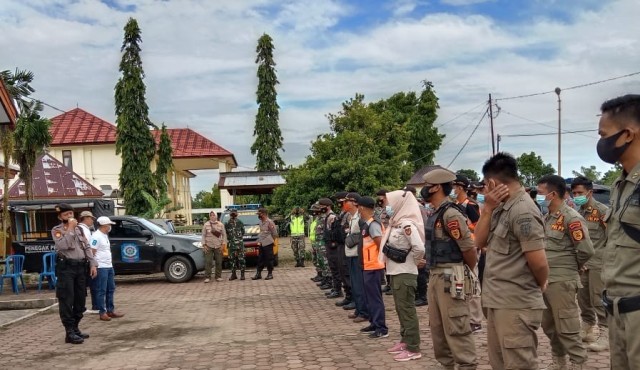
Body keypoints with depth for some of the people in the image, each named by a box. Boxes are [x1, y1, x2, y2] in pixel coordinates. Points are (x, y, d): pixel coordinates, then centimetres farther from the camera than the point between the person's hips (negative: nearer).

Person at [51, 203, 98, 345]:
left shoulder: (79, 229, 17)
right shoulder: (57, 230, -1)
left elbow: (87, 247, 14)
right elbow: (63, 245, -19)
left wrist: (92, 264, 6)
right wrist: (70, 229, -13)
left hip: (81, 266, 6)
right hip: (66, 267, -6)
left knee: (80, 299, 10)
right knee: (67, 300, -6)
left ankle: (75, 328, 21)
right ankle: (69, 332, -6)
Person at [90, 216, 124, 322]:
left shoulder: (105, 235, 15)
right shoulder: (96, 236, -14)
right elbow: (91, 252, -17)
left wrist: (110, 263, 16)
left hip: (109, 266, 9)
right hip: (101, 267, -9)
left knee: (111, 289, 12)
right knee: (102, 291, -4)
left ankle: (111, 310, 19)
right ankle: (103, 313, 1)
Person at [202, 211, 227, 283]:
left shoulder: (221, 225, 5)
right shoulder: (206, 225, 4)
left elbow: (224, 235, 6)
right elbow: (203, 235, 5)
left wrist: (223, 244, -2)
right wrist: (204, 244, -3)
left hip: (218, 246, 1)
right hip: (209, 246, -1)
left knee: (219, 262, 3)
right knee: (208, 262, -5)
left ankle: (218, 277, 12)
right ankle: (207, 277, -1)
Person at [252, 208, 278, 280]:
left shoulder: (269, 222, -14)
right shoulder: (261, 222, 12)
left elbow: (275, 233, -11)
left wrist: (271, 240, -2)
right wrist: (259, 240, 15)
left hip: (268, 244, -8)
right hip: (262, 244, 8)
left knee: (269, 259, -1)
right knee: (260, 259, 10)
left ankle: (270, 274, 8)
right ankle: (258, 274, 15)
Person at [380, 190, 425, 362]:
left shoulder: (407, 225, -19)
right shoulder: (397, 223, 9)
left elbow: (419, 248, -28)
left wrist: (410, 261, -13)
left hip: (405, 274, -9)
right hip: (396, 272, 9)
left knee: (407, 309, -3)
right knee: (400, 308, 17)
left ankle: (413, 348, 4)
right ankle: (405, 340, 29)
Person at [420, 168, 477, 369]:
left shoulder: (450, 214, -16)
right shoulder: (435, 214, 13)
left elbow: (468, 248, -14)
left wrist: (470, 270, 0)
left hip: (450, 277, -10)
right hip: (435, 276, 10)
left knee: (455, 328, -4)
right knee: (437, 327, 16)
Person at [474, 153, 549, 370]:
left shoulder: (523, 211, -19)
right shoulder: (501, 208, 10)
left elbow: (539, 263, -20)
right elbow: (480, 241, 7)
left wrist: (540, 286, 0)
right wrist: (488, 208, -4)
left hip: (516, 306, -9)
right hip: (497, 303, 9)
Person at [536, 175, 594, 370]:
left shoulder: (571, 218, -14)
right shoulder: (547, 217, 10)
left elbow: (586, 250, -16)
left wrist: (569, 267, -1)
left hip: (562, 281, -8)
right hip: (544, 279, 8)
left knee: (566, 326, -1)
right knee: (549, 325, 17)